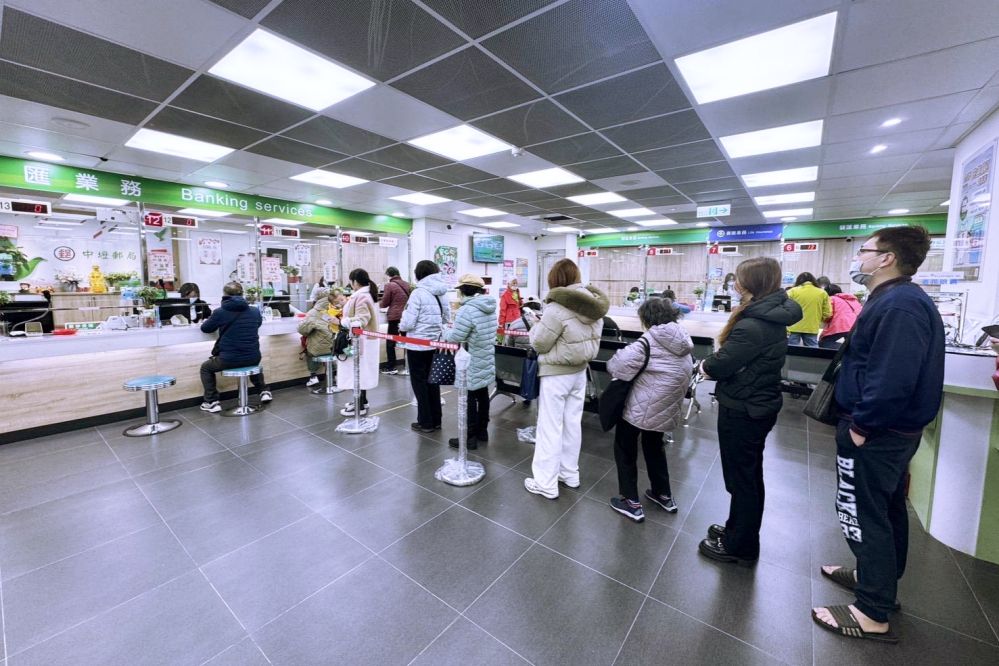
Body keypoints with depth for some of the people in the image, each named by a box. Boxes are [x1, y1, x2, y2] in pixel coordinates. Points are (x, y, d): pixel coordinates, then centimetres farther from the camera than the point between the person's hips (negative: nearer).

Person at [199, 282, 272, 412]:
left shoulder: (220, 312, -8)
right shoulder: (255, 311, 1)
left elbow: (205, 328, 10)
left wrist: (205, 322, 32)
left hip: (229, 359, -3)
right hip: (253, 358, 4)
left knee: (205, 367, 26)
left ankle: (212, 402, 20)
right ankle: (264, 391, 32)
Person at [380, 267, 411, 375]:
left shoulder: (390, 285, -8)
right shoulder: (407, 285, 9)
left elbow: (384, 303, -4)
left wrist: (380, 305, 17)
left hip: (395, 317, -5)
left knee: (390, 342, 4)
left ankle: (391, 367, 5)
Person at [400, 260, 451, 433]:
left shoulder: (418, 293, -15)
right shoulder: (442, 293, 3)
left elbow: (408, 323, -15)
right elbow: (447, 318, 9)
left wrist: (401, 326, 5)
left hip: (418, 345, -6)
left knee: (419, 383, 6)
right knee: (432, 381, 15)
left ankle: (426, 423, 14)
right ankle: (436, 420, 23)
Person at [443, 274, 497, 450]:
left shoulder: (467, 310, -22)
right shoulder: (490, 307, 6)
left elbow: (455, 338, -20)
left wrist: (446, 330, 1)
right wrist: (457, 325, 16)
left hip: (471, 364, -8)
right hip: (486, 361, 8)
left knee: (469, 398, 2)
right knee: (482, 394, 17)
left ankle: (470, 437, 12)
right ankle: (482, 431, 30)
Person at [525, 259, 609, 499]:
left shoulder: (558, 308, -23)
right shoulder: (594, 305, 0)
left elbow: (539, 343, -16)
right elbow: (590, 339, 9)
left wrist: (538, 326, 2)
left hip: (556, 374, -7)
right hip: (579, 371, 7)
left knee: (550, 428, 3)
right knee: (573, 423, 17)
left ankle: (546, 484, 14)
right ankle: (570, 474, 32)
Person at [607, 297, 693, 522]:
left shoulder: (650, 341, -19)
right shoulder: (683, 343, 5)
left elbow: (622, 363, -30)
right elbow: (686, 378, 12)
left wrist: (613, 365, -8)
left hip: (641, 407, -8)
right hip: (667, 408, 8)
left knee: (625, 450, 10)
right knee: (654, 448, 27)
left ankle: (632, 503, 14)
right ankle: (664, 495, 38)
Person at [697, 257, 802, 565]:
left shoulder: (751, 325, -27)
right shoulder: (774, 316, 5)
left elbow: (720, 365, -25)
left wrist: (705, 364, -5)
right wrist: (717, 363, -9)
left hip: (742, 410, -10)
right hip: (760, 406, 10)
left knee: (739, 479, 7)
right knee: (751, 475, 22)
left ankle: (740, 546, 25)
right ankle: (741, 532, 41)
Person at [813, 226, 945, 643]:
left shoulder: (898, 304, -23)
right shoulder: (896, 299, 10)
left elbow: (892, 378, -30)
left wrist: (861, 425, -21)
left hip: (874, 434, -10)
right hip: (891, 430, 10)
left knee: (864, 516, 3)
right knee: (886, 509, 23)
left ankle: (873, 615, 18)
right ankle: (878, 577, 42)